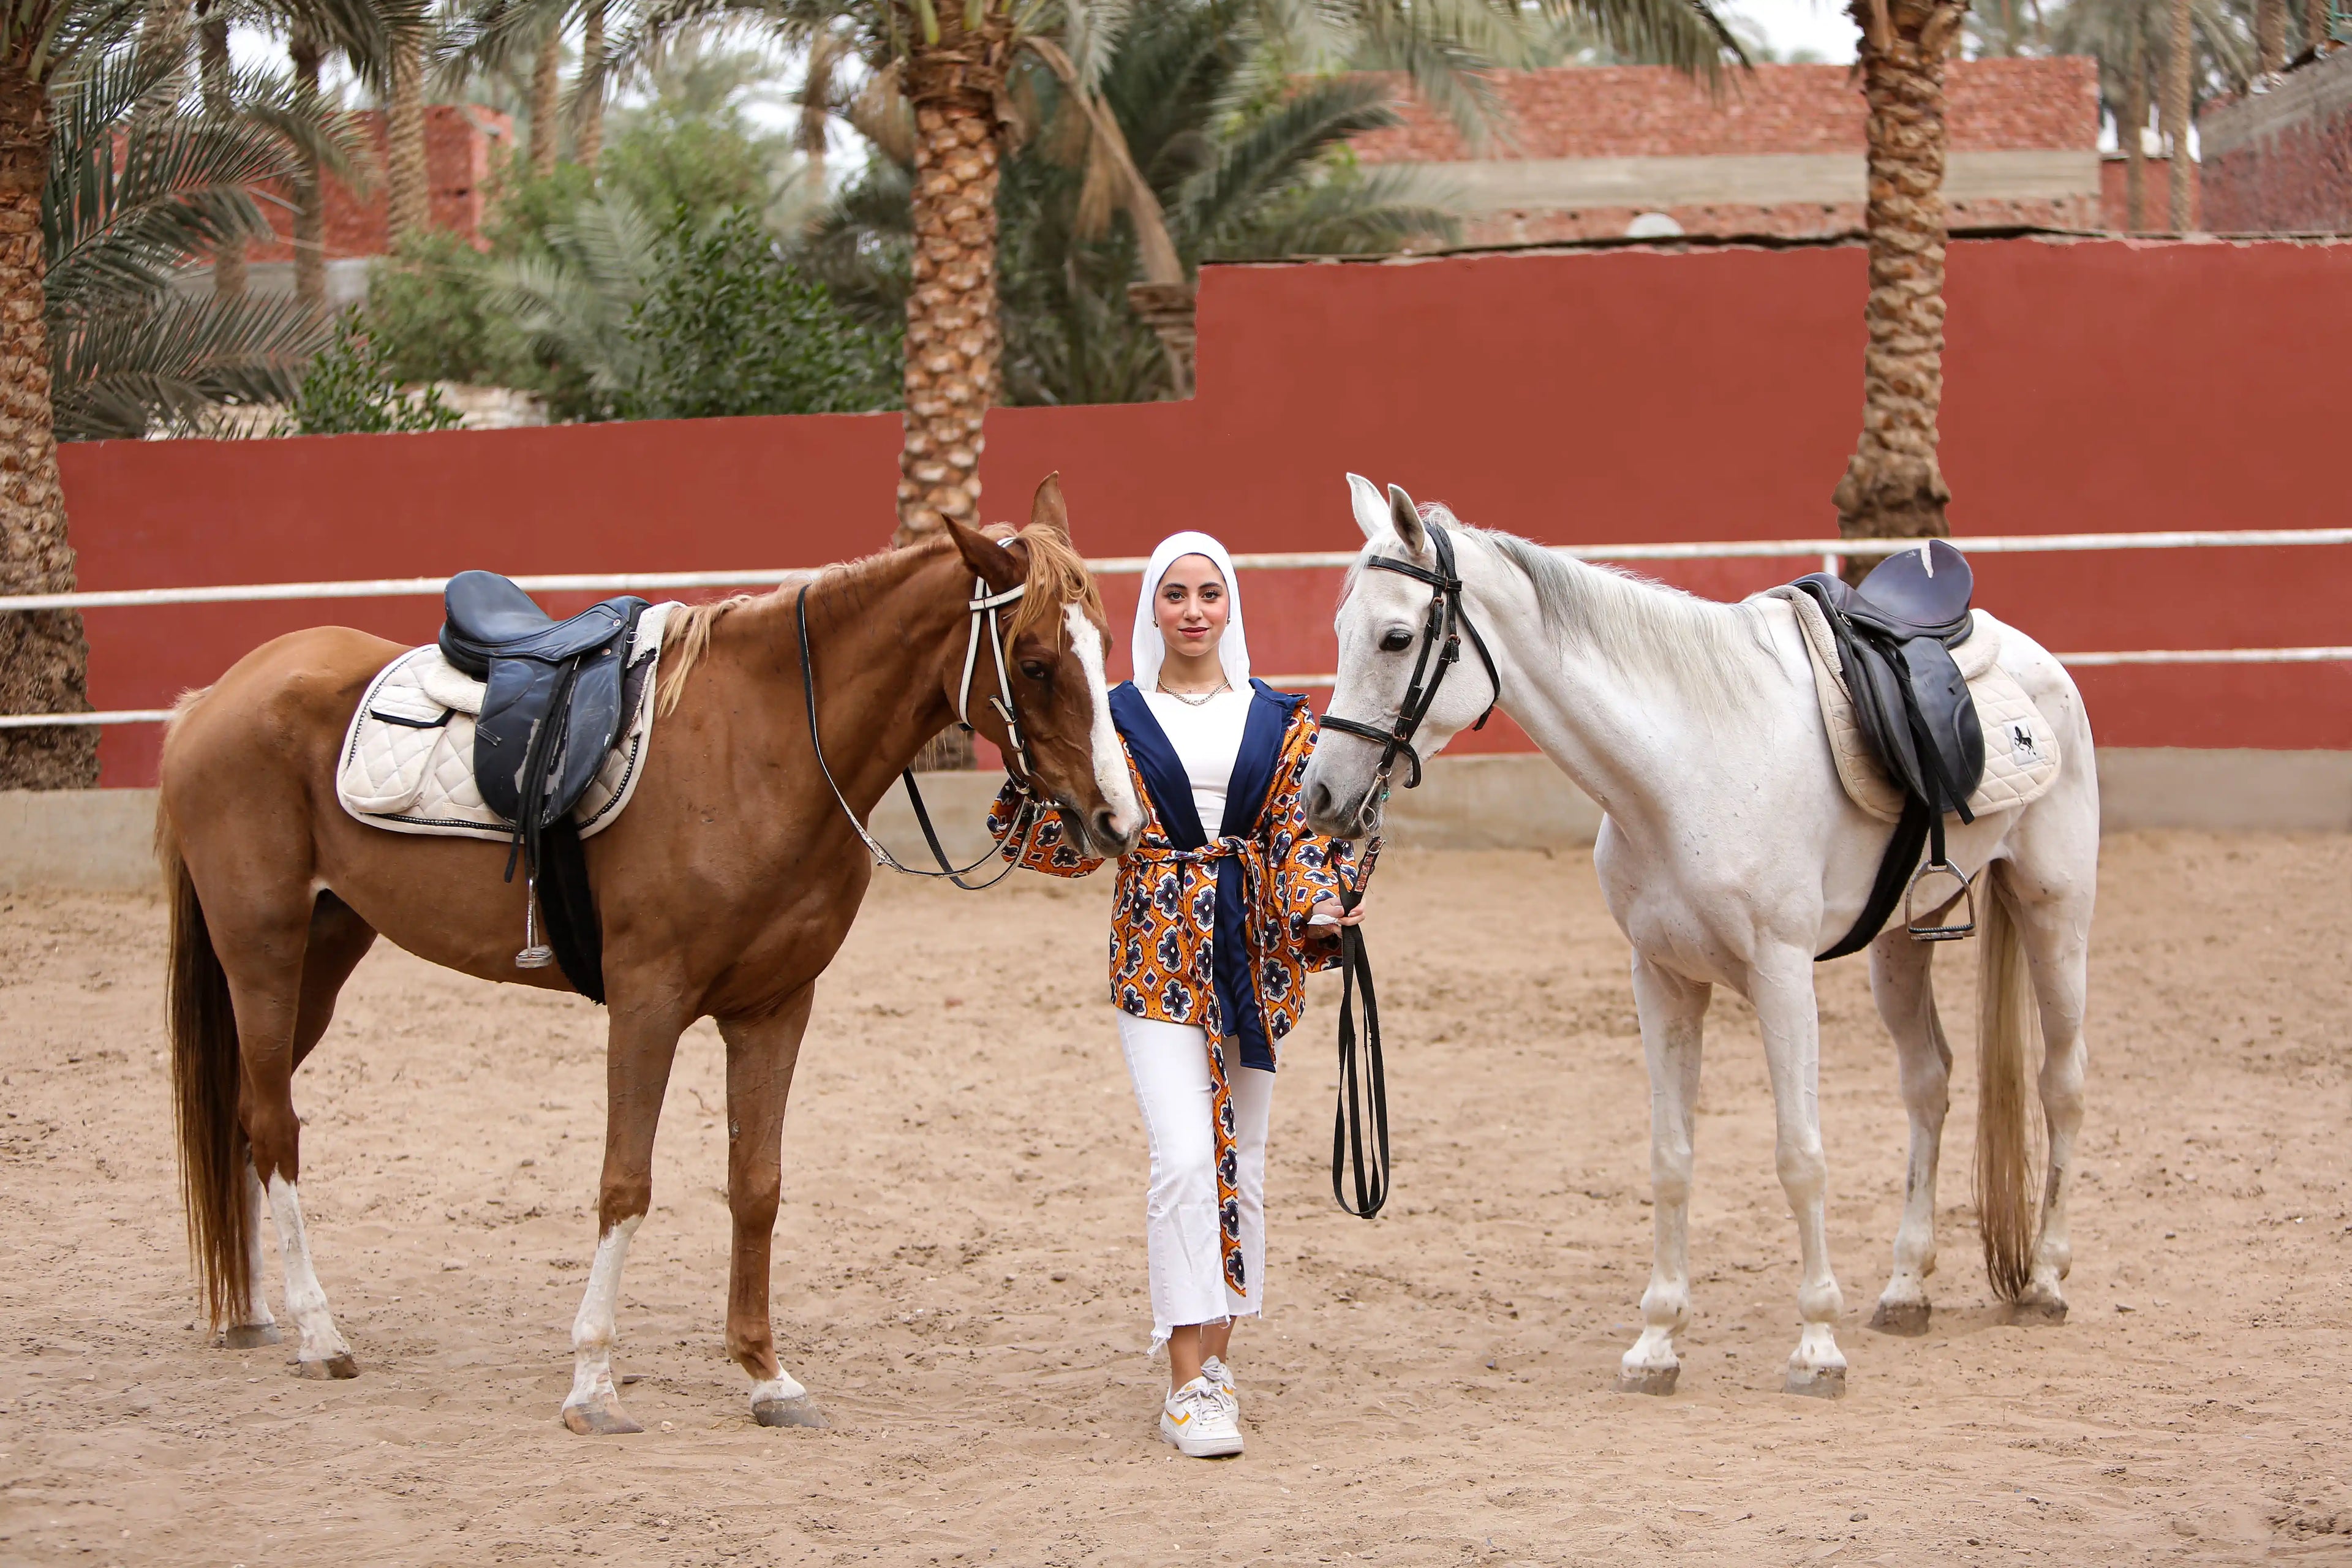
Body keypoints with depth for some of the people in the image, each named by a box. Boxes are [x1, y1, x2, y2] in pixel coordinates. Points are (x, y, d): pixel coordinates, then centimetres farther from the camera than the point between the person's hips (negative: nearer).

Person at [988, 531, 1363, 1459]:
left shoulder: (1277, 720, 8)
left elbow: (1304, 829, 3)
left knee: (1242, 1165, 8)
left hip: (1254, 955, 3)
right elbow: (1080, 841, 0)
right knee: (1187, 1159, -15)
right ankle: (1189, 1385, -13)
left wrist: (1320, 911, -15)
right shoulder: (1118, 719, 3)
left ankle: (1215, 1362, 22)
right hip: (1159, 955, -3)